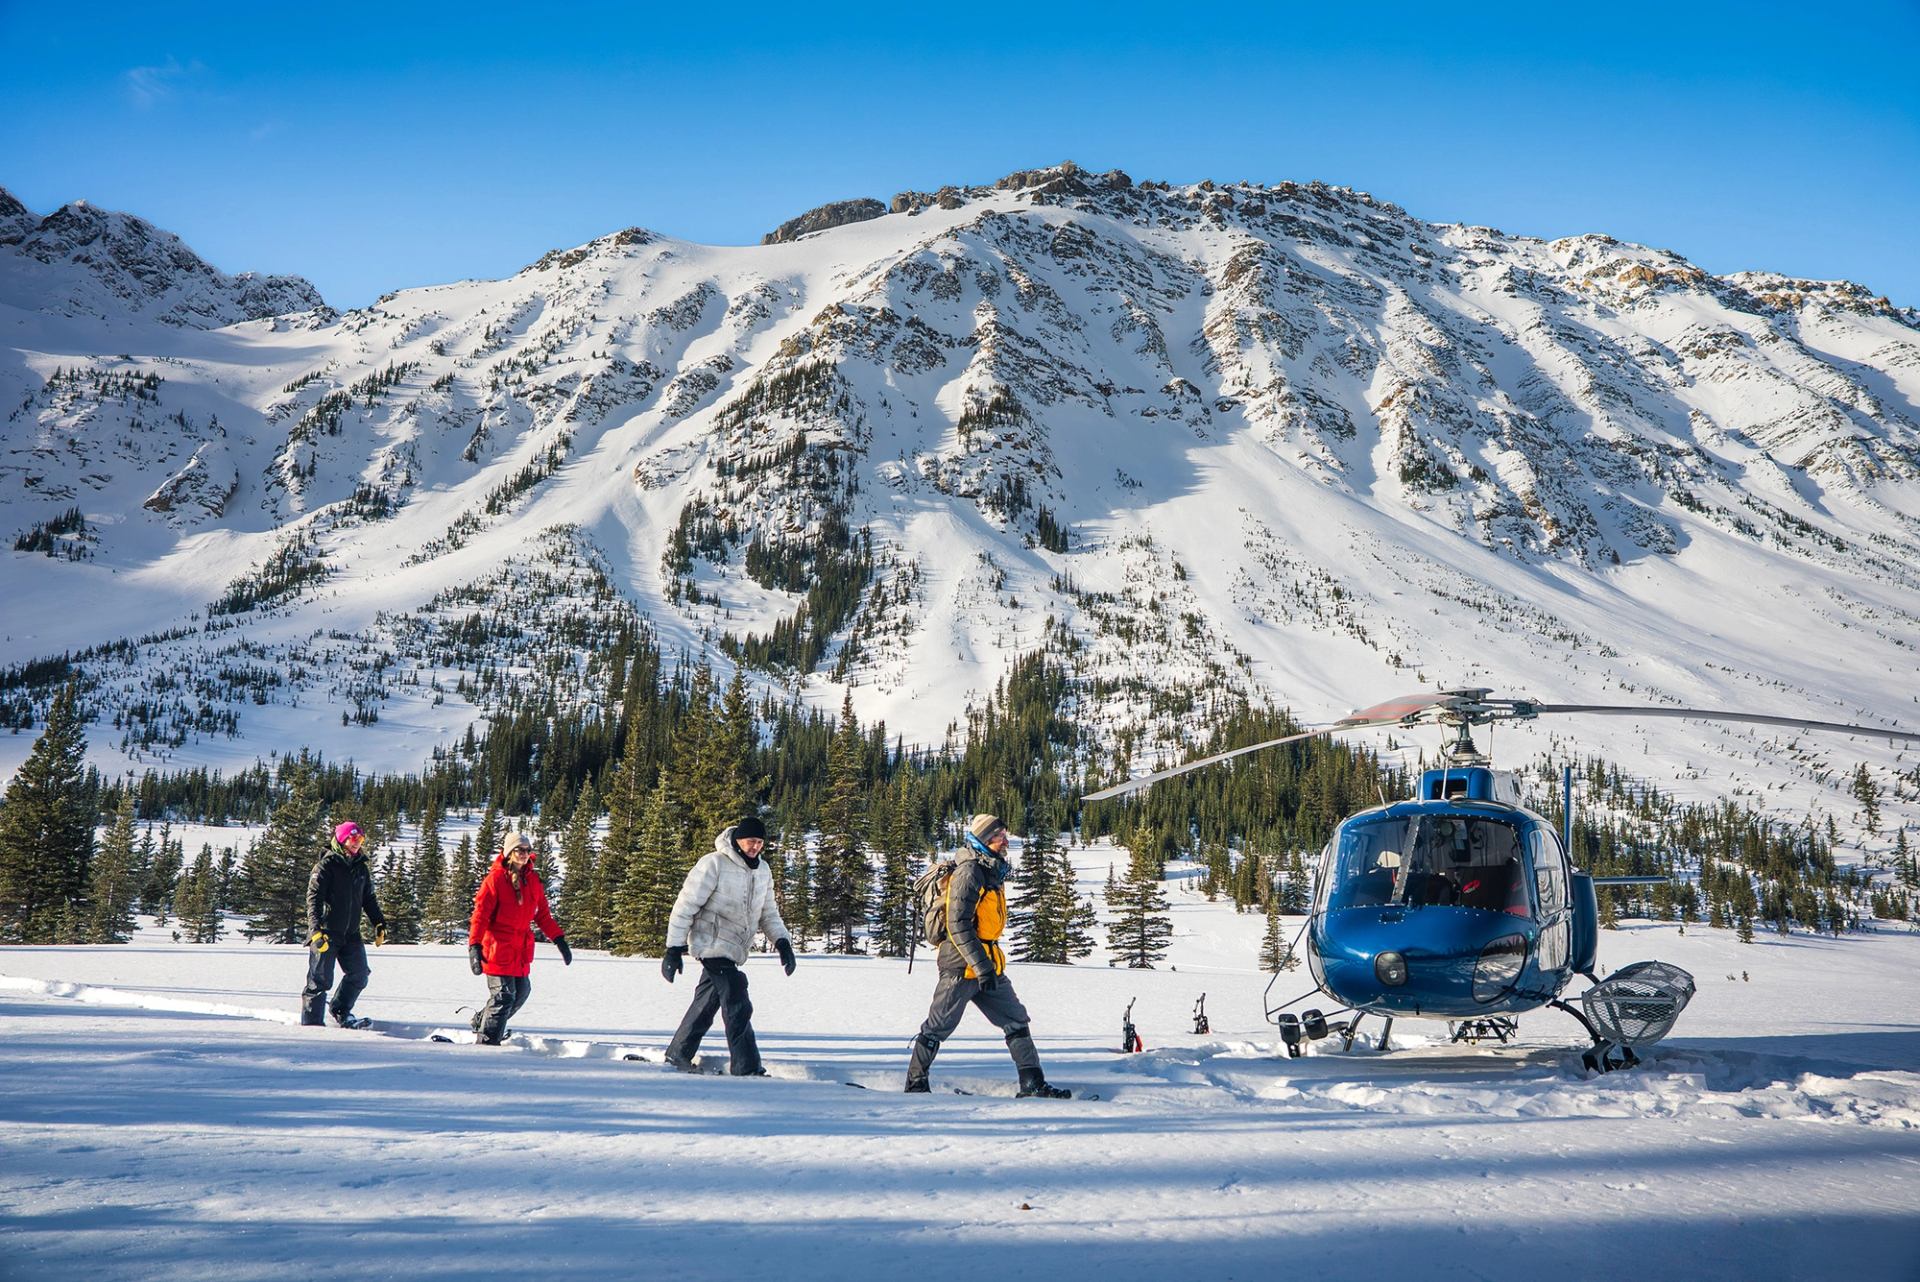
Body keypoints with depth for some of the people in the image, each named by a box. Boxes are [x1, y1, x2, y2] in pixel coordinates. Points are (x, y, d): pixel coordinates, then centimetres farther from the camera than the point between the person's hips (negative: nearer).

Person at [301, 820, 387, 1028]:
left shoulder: (361, 868, 13)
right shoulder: (326, 866, -8)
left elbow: (369, 899, 24)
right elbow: (314, 898, -14)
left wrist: (379, 924, 18)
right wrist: (317, 930, -24)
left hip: (351, 933, 6)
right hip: (326, 933, -6)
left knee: (359, 974, 1)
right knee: (320, 980, -4)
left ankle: (341, 1011, 21)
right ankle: (311, 1022, 5)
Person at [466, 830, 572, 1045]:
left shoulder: (532, 880, 10)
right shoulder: (496, 878, -9)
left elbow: (542, 914, 17)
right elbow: (480, 914, -13)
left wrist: (559, 939, 12)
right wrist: (474, 947, -21)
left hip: (521, 950, 7)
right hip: (498, 947, -7)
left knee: (521, 992, 14)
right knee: (503, 995, -10)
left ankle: (482, 1021, 34)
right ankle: (486, 1041, 1)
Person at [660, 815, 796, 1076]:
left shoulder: (763, 871, 9)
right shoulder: (714, 864, -13)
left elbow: (768, 913, 18)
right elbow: (686, 905, -12)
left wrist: (782, 942, 2)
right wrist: (674, 949, -15)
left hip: (733, 950, 8)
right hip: (712, 945, -8)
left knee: (705, 1005, 16)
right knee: (738, 1007, -15)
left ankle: (678, 1056, 31)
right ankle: (747, 1069, -14)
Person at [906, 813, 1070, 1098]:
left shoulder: (993, 873, 14)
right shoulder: (969, 872, -16)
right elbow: (958, 924, -23)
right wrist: (981, 965, -26)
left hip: (987, 965, 9)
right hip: (963, 965, -9)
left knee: (1016, 1021, 4)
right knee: (938, 1027, 2)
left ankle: (1033, 1084, 4)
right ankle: (915, 1083, 14)